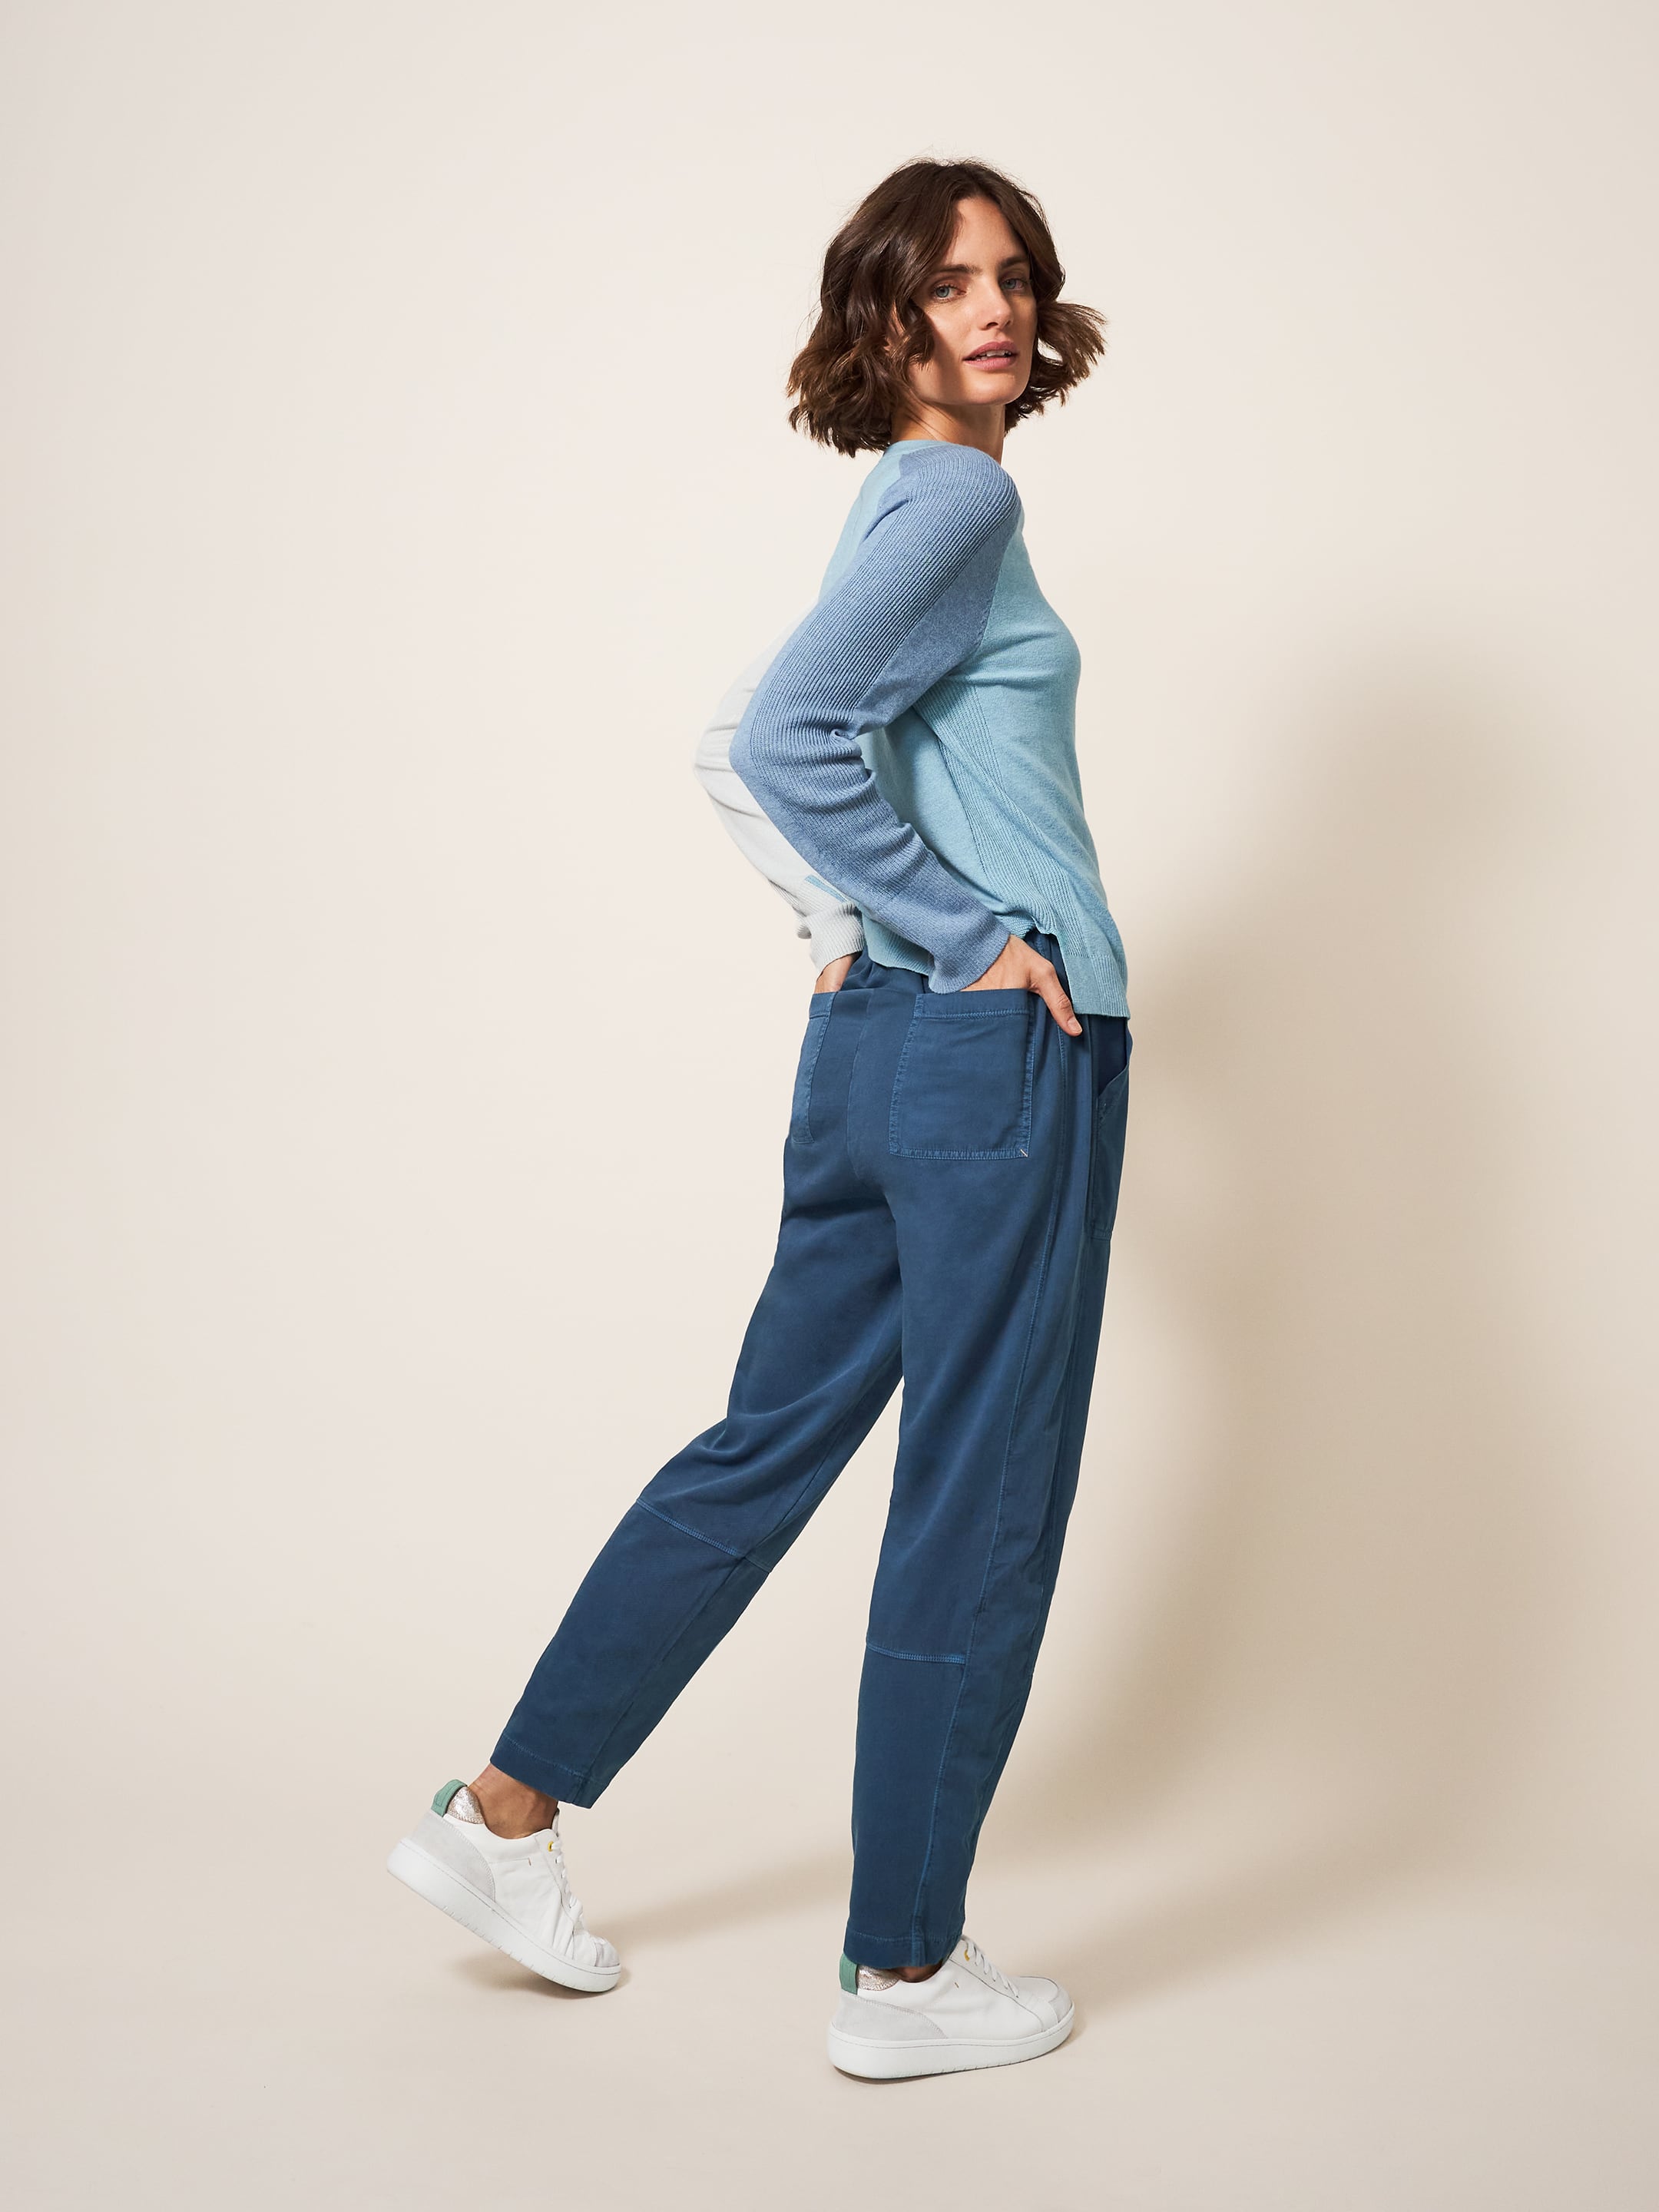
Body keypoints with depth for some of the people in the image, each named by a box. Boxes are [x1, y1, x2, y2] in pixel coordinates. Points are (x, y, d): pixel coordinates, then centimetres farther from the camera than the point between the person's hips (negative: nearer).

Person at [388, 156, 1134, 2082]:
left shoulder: (910, 509, 18)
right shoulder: (963, 500, -11)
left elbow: (735, 749, 23)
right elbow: (784, 735, -23)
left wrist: (841, 929, 13)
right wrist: (964, 937, -16)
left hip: (871, 1045, 9)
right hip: (1001, 1053, -9)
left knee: (767, 1447, 16)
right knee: (978, 1512, 1)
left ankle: (503, 1817, 25)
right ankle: (906, 1974, 14)